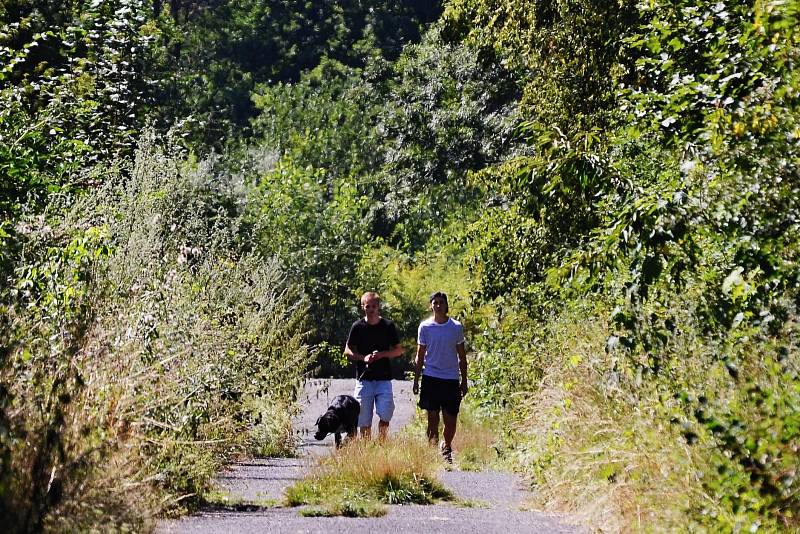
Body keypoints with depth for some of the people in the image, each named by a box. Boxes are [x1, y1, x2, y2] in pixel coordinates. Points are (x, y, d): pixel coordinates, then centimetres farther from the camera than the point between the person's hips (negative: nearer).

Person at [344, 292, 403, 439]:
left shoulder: (388, 326, 4)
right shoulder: (358, 326, 4)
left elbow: (399, 350, 8)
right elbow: (348, 351, 8)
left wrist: (382, 354, -9)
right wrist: (363, 358, -10)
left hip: (384, 379, 0)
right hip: (364, 379, 0)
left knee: (385, 416, -11)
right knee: (364, 421, 1)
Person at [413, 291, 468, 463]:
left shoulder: (456, 327, 2)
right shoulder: (425, 327, 0)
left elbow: (462, 356, 9)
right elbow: (420, 356, 6)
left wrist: (464, 381, 8)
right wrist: (416, 381, 3)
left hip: (451, 379, 1)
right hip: (431, 378, -1)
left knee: (451, 420, 3)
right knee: (433, 419, -1)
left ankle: (446, 447, 29)